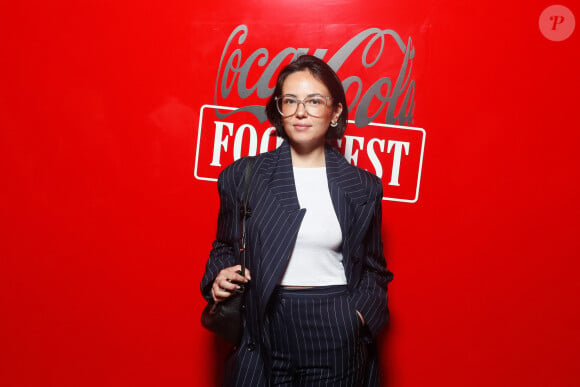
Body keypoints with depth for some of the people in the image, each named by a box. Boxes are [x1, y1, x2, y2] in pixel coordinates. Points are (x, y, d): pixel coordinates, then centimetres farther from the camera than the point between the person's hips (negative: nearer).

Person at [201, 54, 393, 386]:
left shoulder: (362, 187, 3)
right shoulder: (244, 175, 3)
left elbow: (373, 268, 11)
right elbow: (226, 246, 14)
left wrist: (362, 315, -5)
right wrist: (219, 275, -5)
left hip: (336, 336, 0)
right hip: (264, 331, 0)